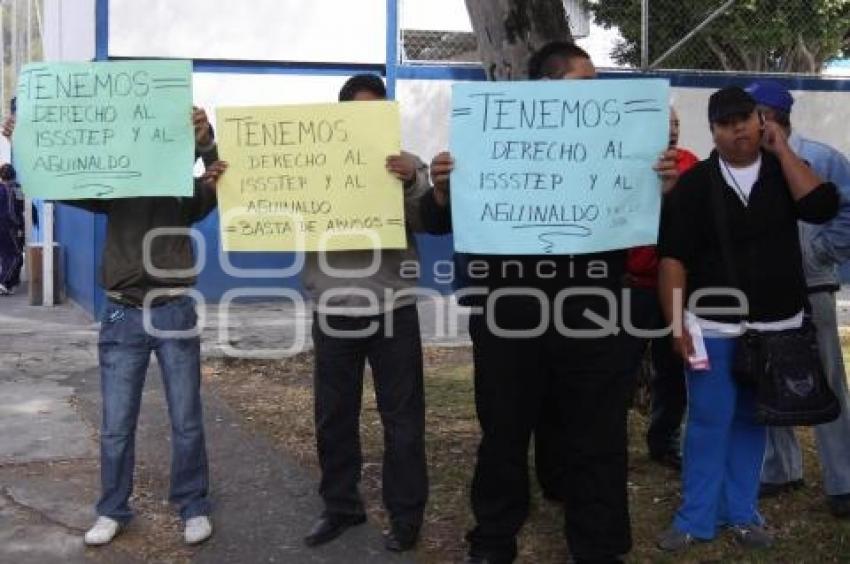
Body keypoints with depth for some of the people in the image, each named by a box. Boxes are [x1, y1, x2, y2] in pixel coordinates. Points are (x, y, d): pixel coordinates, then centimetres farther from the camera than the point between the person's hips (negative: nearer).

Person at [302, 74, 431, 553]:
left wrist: (413, 183, -27)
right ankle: (341, 506, 27)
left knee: (402, 418, 5)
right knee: (334, 418, 11)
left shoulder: (406, 165, 3)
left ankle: (406, 513, 16)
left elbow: (426, 223, -8)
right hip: (334, 312, 2)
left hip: (393, 310, -1)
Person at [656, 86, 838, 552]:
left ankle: (741, 513, 23)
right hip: (714, 327, -2)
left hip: (776, 327, 2)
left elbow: (821, 208, -15)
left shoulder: (783, 172, 4)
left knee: (752, 422, 12)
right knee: (708, 423, 2)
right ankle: (696, 519, 12)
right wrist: (676, 323, -12)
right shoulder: (693, 185, -4)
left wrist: (782, 150, -11)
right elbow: (672, 257, -6)